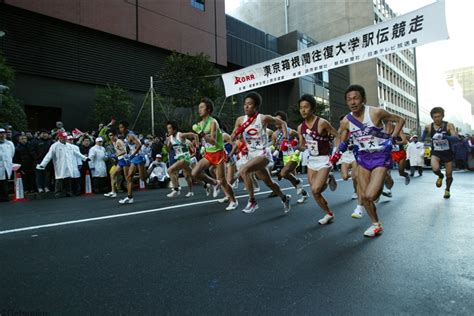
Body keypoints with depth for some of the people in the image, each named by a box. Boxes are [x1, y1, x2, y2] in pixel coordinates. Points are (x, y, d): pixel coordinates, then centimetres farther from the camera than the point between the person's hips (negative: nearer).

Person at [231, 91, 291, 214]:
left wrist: (286, 137, -8)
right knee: (268, 182, 19)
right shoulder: (240, 120, 0)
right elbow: (232, 138, 6)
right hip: (251, 155, 6)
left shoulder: (264, 118, -11)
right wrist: (236, 133, -15)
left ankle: (252, 201, -14)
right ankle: (284, 198, 46)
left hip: (263, 154, -6)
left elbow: (282, 123, 3)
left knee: (243, 170, -29)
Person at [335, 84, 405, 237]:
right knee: (363, 196, 8)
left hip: (380, 157, -4)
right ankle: (376, 224, 29)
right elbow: (342, 143, 7)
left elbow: (400, 120, -3)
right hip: (363, 158, 5)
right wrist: (336, 154, -12)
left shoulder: (376, 112, -17)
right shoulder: (346, 121, -5)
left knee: (370, 195, -18)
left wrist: (391, 138, -12)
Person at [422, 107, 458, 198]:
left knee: (449, 175, 10)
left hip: (448, 153, 0)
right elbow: (423, 139, 6)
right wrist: (425, 132, -13)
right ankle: (440, 176, 11)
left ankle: (447, 190, 41)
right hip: (436, 153, 0)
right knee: (435, 169, -28)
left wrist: (445, 136, -37)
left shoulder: (449, 125, -10)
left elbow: (456, 138, -21)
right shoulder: (429, 127, -7)